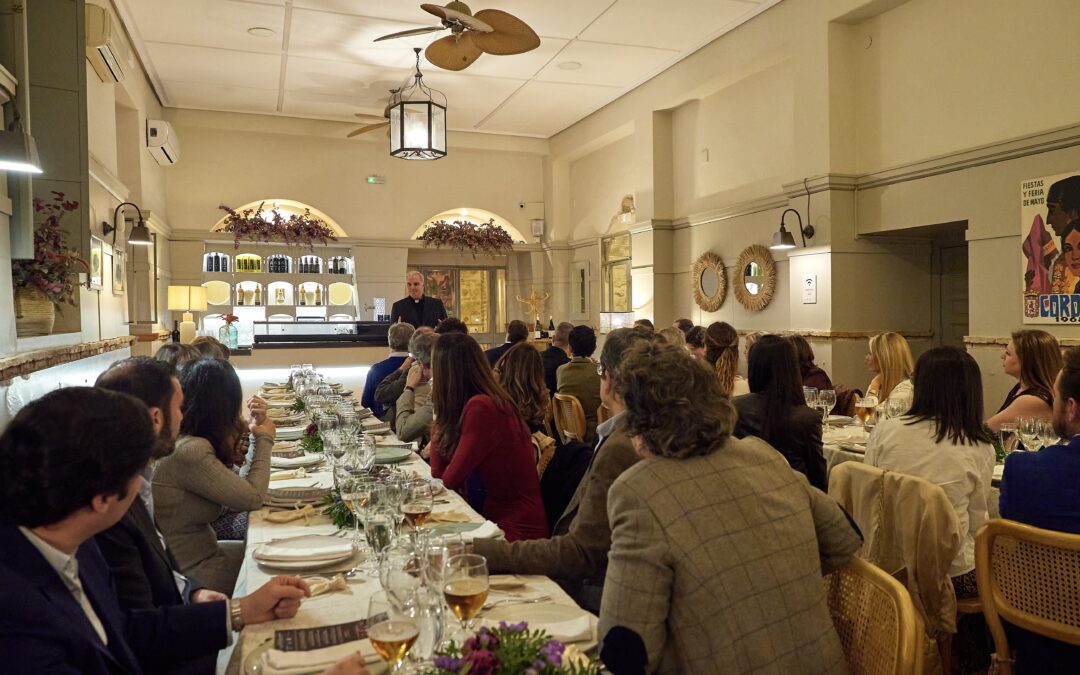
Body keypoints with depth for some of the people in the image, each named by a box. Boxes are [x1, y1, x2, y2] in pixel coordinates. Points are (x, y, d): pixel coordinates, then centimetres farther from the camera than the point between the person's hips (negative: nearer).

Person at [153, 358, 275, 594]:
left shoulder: (179, 441, 0)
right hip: (193, 573, -8)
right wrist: (264, 439, -6)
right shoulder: (189, 452, -28)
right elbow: (253, 497, -19)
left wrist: (250, 429, 4)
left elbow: (238, 486, 5)